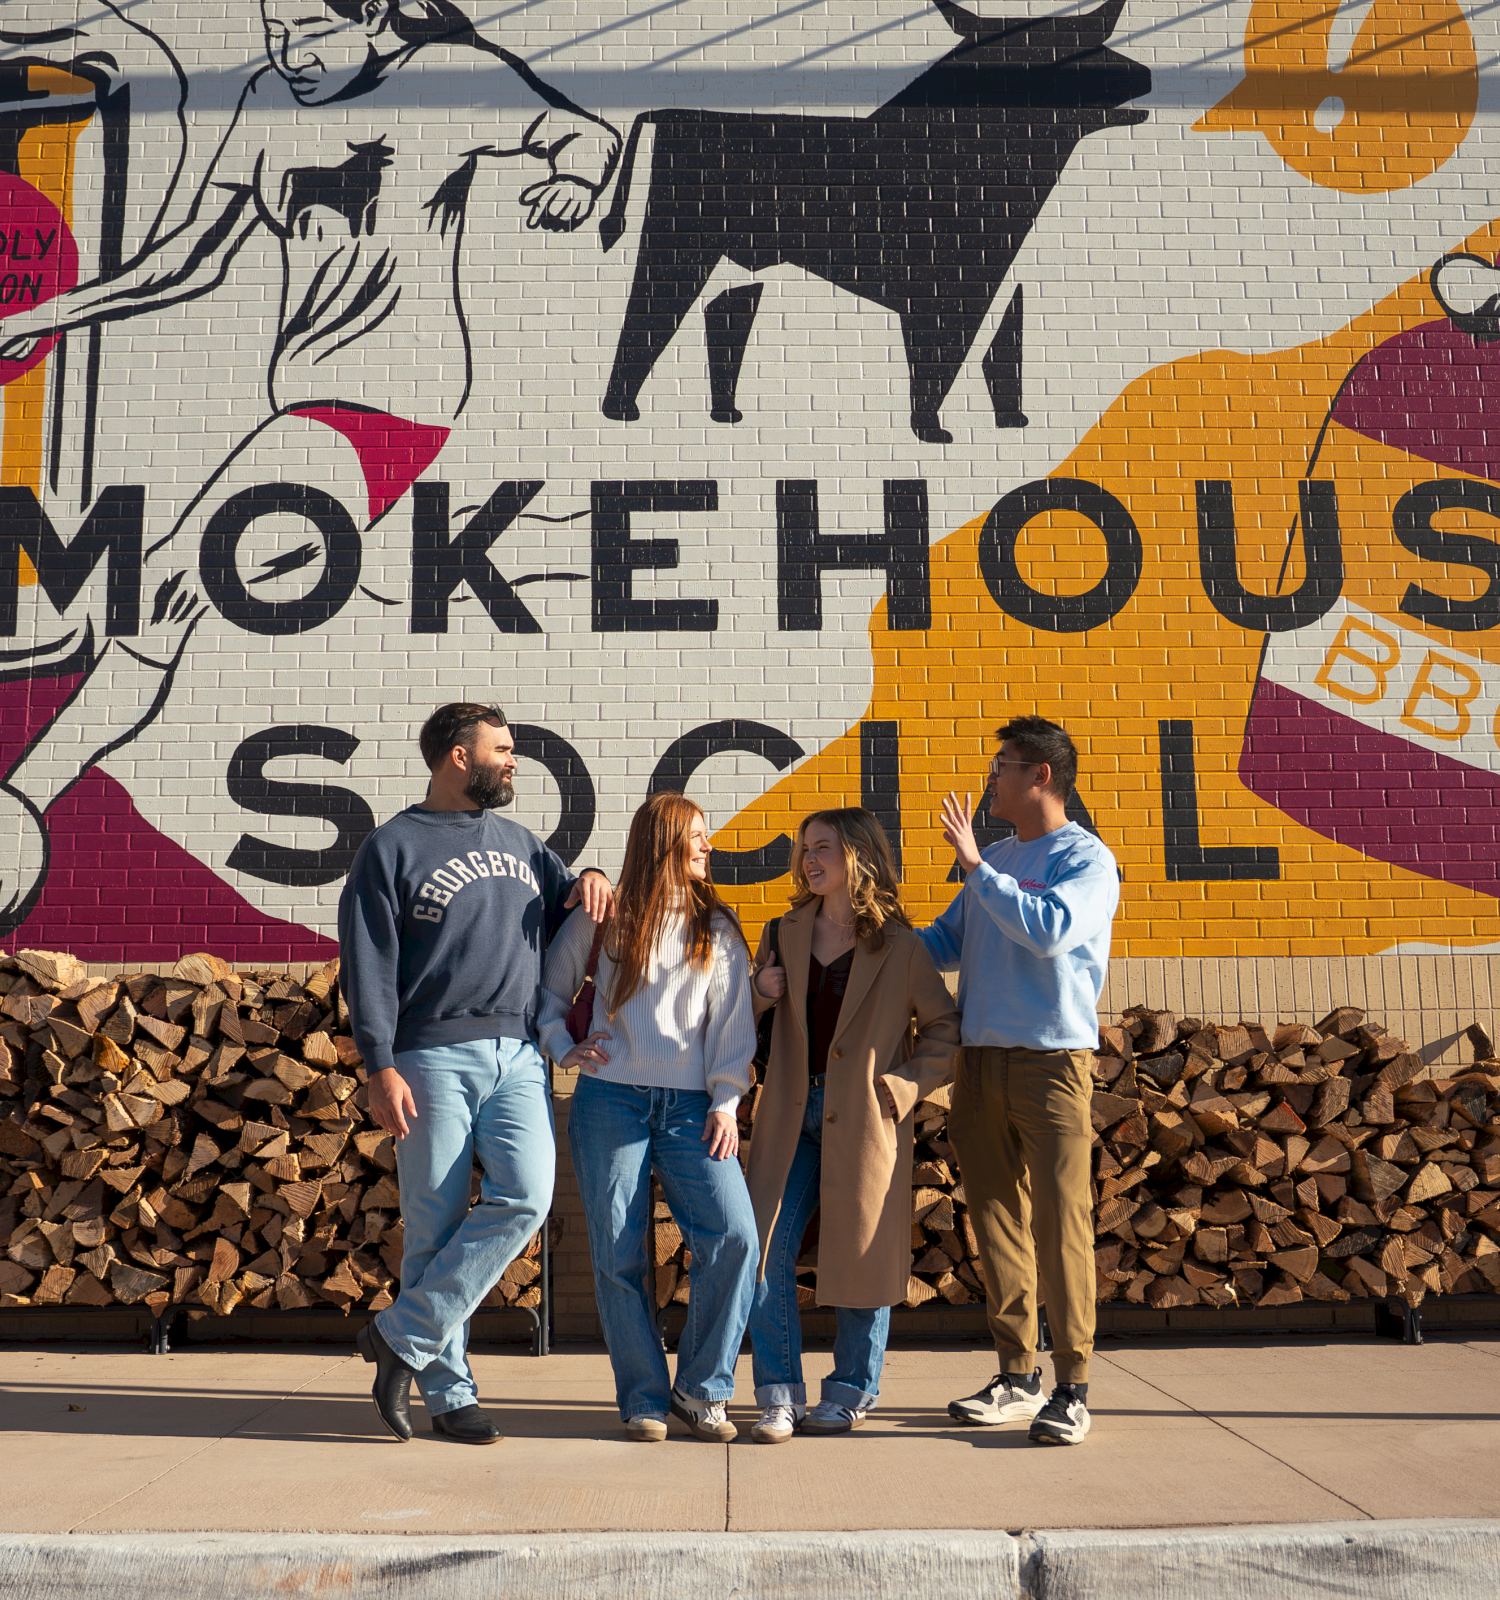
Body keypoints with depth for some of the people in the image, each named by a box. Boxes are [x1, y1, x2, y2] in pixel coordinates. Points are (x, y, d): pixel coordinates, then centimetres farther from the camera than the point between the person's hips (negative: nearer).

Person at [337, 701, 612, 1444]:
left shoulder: (520, 841, 19)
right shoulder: (393, 846, 3)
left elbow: (568, 908, 34)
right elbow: (366, 965, -2)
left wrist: (592, 878, 9)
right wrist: (381, 1067, -12)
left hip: (519, 1056, 4)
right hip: (434, 1056, -4)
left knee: (524, 1196, -14)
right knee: (436, 1224, -1)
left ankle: (404, 1335, -2)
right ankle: (449, 1389, 13)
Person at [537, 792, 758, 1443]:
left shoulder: (718, 929, 13)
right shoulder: (602, 918, 7)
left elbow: (732, 1023, 10)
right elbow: (548, 992, 16)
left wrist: (726, 1103, 1)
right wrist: (563, 1048, 1)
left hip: (689, 1106, 1)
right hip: (610, 1101, -1)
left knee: (734, 1234, -13)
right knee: (618, 1250, -4)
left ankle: (700, 1390, 2)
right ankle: (644, 1398, 11)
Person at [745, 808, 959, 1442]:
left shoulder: (899, 946, -3)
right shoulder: (785, 934, 10)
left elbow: (945, 1026, 3)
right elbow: (751, 1023, 19)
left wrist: (907, 1084, -7)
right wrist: (760, 993, -2)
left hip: (863, 1121, -4)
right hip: (791, 1116, 4)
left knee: (860, 1256, 5)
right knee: (766, 1252, -2)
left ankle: (851, 1393, 22)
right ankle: (779, 1396, 9)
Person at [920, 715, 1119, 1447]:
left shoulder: (1087, 859, -4)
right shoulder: (994, 861, 17)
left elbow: (1049, 928, -22)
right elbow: (944, 942, 22)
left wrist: (975, 865, -16)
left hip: (1052, 1061, -7)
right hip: (980, 1059, 7)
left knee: (1060, 1221, -7)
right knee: (996, 1219, 9)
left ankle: (1072, 1387, 1)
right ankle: (1016, 1375, 20)